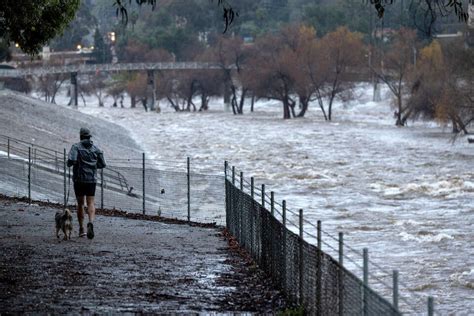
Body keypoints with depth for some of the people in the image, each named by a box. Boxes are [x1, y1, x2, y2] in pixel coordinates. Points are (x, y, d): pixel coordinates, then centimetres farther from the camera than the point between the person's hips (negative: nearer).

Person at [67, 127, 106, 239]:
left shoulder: (76, 147, -5)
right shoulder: (95, 148, 5)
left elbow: (71, 161, -20)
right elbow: (102, 164, 8)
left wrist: (69, 163, 4)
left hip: (79, 179, -1)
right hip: (92, 179, 1)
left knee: (80, 204, 13)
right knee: (90, 203, -3)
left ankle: (81, 229, 16)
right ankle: (91, 223, -32)